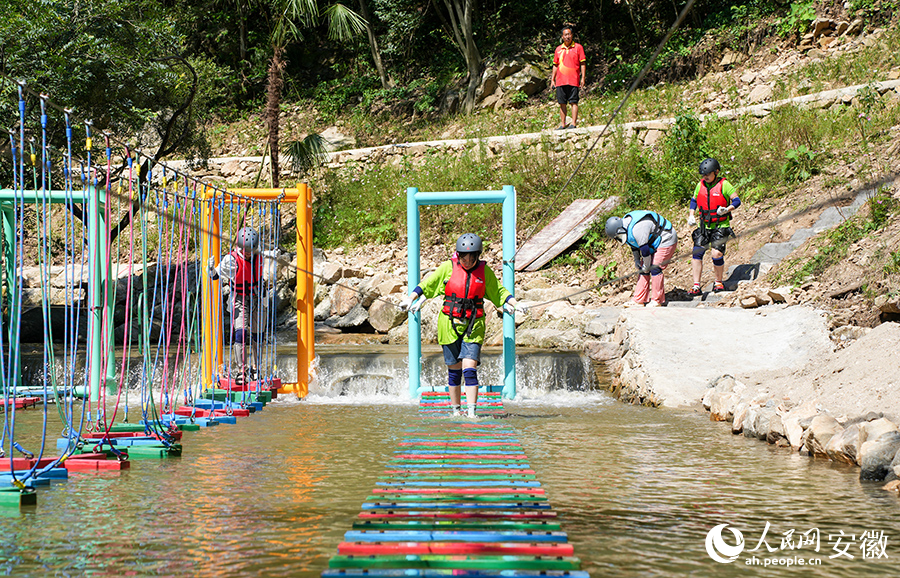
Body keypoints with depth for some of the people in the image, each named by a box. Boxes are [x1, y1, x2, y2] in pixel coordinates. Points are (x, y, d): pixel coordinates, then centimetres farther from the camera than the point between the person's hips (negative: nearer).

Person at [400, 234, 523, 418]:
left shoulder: (485, 271, 3)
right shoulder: (448, 268, -1)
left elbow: (499, 291, 14)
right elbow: (426, 285, 3)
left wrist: (513, 304, 0)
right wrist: (411, 299, -9)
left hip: (474, 325, 0)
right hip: (450, 324, 0)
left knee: (469, 368, -12)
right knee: (454, 369, 7)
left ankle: (472, 412, -10)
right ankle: (455, 409, 20)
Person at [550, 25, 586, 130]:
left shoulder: (578, 47, 4)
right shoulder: (558, 49, 15)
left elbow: (582, 63, 2)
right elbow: (555, 65, 18)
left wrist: (583, 78, -6)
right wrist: (552, 79, 13)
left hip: (573, 81, -4)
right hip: (560, 81, 4)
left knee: (573, 102, -7)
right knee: (562, 103, 5)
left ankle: (574, 124, -7)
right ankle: (562, 125, 9)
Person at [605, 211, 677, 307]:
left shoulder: (637, 229, -34)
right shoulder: (625, 225, -2)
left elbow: (644, 249, -27)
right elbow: (634, 245, 13)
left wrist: (646, 266, -15)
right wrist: (637, 259, 7)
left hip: (665, 241, -10)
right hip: (654, 243, 10)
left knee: (655, 269, -14)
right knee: (643, 270, 5)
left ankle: (657, 300, -4)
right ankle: (639, 300, 6)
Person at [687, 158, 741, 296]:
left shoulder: (724, 185, -8)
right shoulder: (700, 185, 7)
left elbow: (736, 200, -8)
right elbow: (694, 200, 22)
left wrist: (727, 209, -27)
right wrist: (691, 216, 8)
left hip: (721, 226, -4)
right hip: (704, 226, 5)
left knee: (716, 254, -14)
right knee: (697, 253, -8)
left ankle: (718, 282, 11)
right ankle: (696, 286, -3)